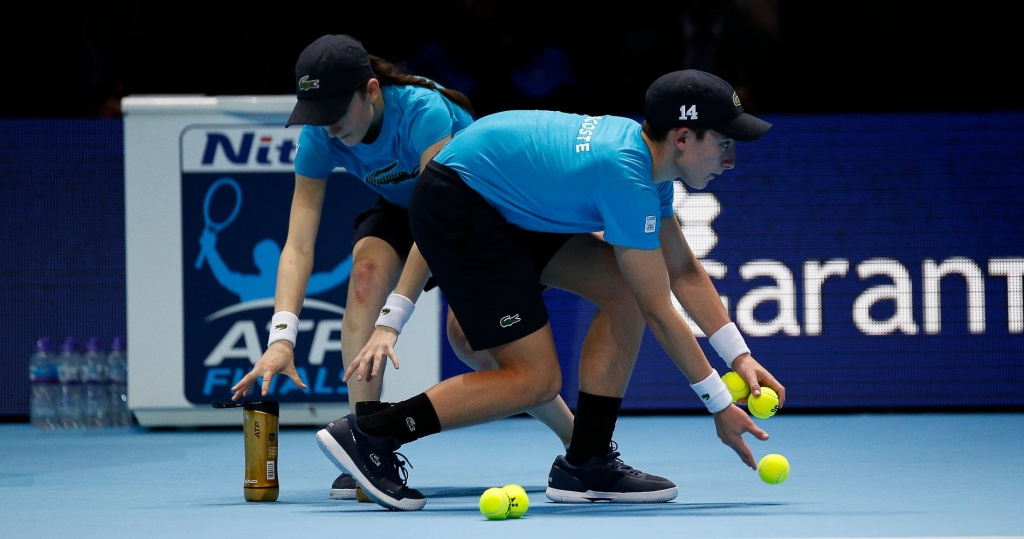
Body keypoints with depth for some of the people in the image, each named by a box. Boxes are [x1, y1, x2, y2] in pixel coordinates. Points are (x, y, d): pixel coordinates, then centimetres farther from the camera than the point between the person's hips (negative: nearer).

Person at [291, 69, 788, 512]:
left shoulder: (649, 156, 3)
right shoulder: (628, 179, -26)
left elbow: (684, 273, 12)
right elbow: (659, 313, -22)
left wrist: (740, 357, 5)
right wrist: (719, 405, -15)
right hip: (456, 208, -10)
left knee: (626, 289, 2)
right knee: (535, 377, -11)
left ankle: (585, 465, 6)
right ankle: (367, 436, -8)